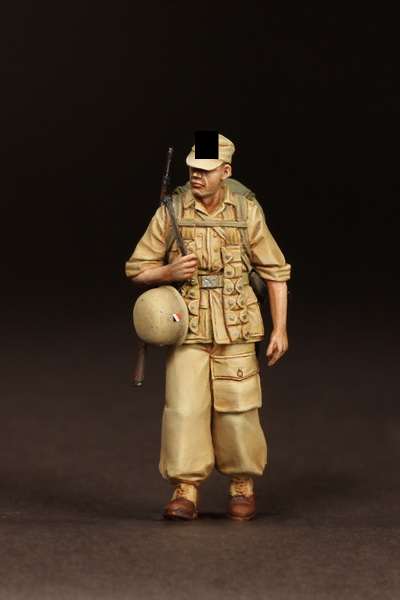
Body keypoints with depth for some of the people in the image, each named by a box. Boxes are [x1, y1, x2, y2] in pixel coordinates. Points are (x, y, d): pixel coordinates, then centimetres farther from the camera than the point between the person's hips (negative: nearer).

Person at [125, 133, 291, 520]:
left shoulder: (247, 212, 0)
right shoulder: (170, 213, -1)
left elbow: (276, 272, 7)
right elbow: (137, 270, 5)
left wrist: (280, 329, 2)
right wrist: (169, 273, -16)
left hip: (235, 329, 0)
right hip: (188, 328, 0)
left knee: (237, 409, 1)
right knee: (185, 408, -8)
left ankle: (242, 488, 19)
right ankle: (185, 491, 0)